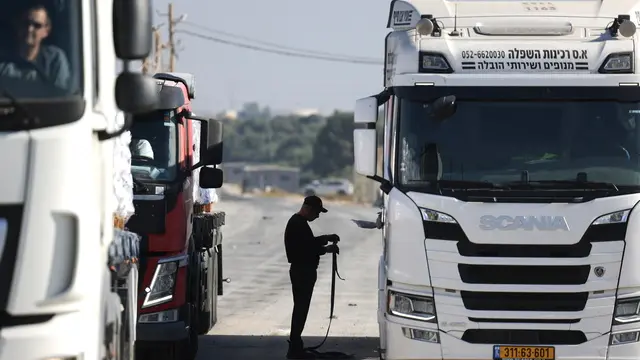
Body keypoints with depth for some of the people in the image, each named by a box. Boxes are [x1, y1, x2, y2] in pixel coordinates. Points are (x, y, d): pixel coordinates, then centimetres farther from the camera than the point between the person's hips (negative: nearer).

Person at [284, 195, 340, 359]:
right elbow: (305, 248, -22)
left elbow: (309, 242, 24)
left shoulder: (298, 222, 16)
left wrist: (327, 238, 13)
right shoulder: (298, 224, -18)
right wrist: (326, 249, -14)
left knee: (300, 309, 14)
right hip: (302, 271, -11)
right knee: (300, 309, -8)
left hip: (303, 271, 11)